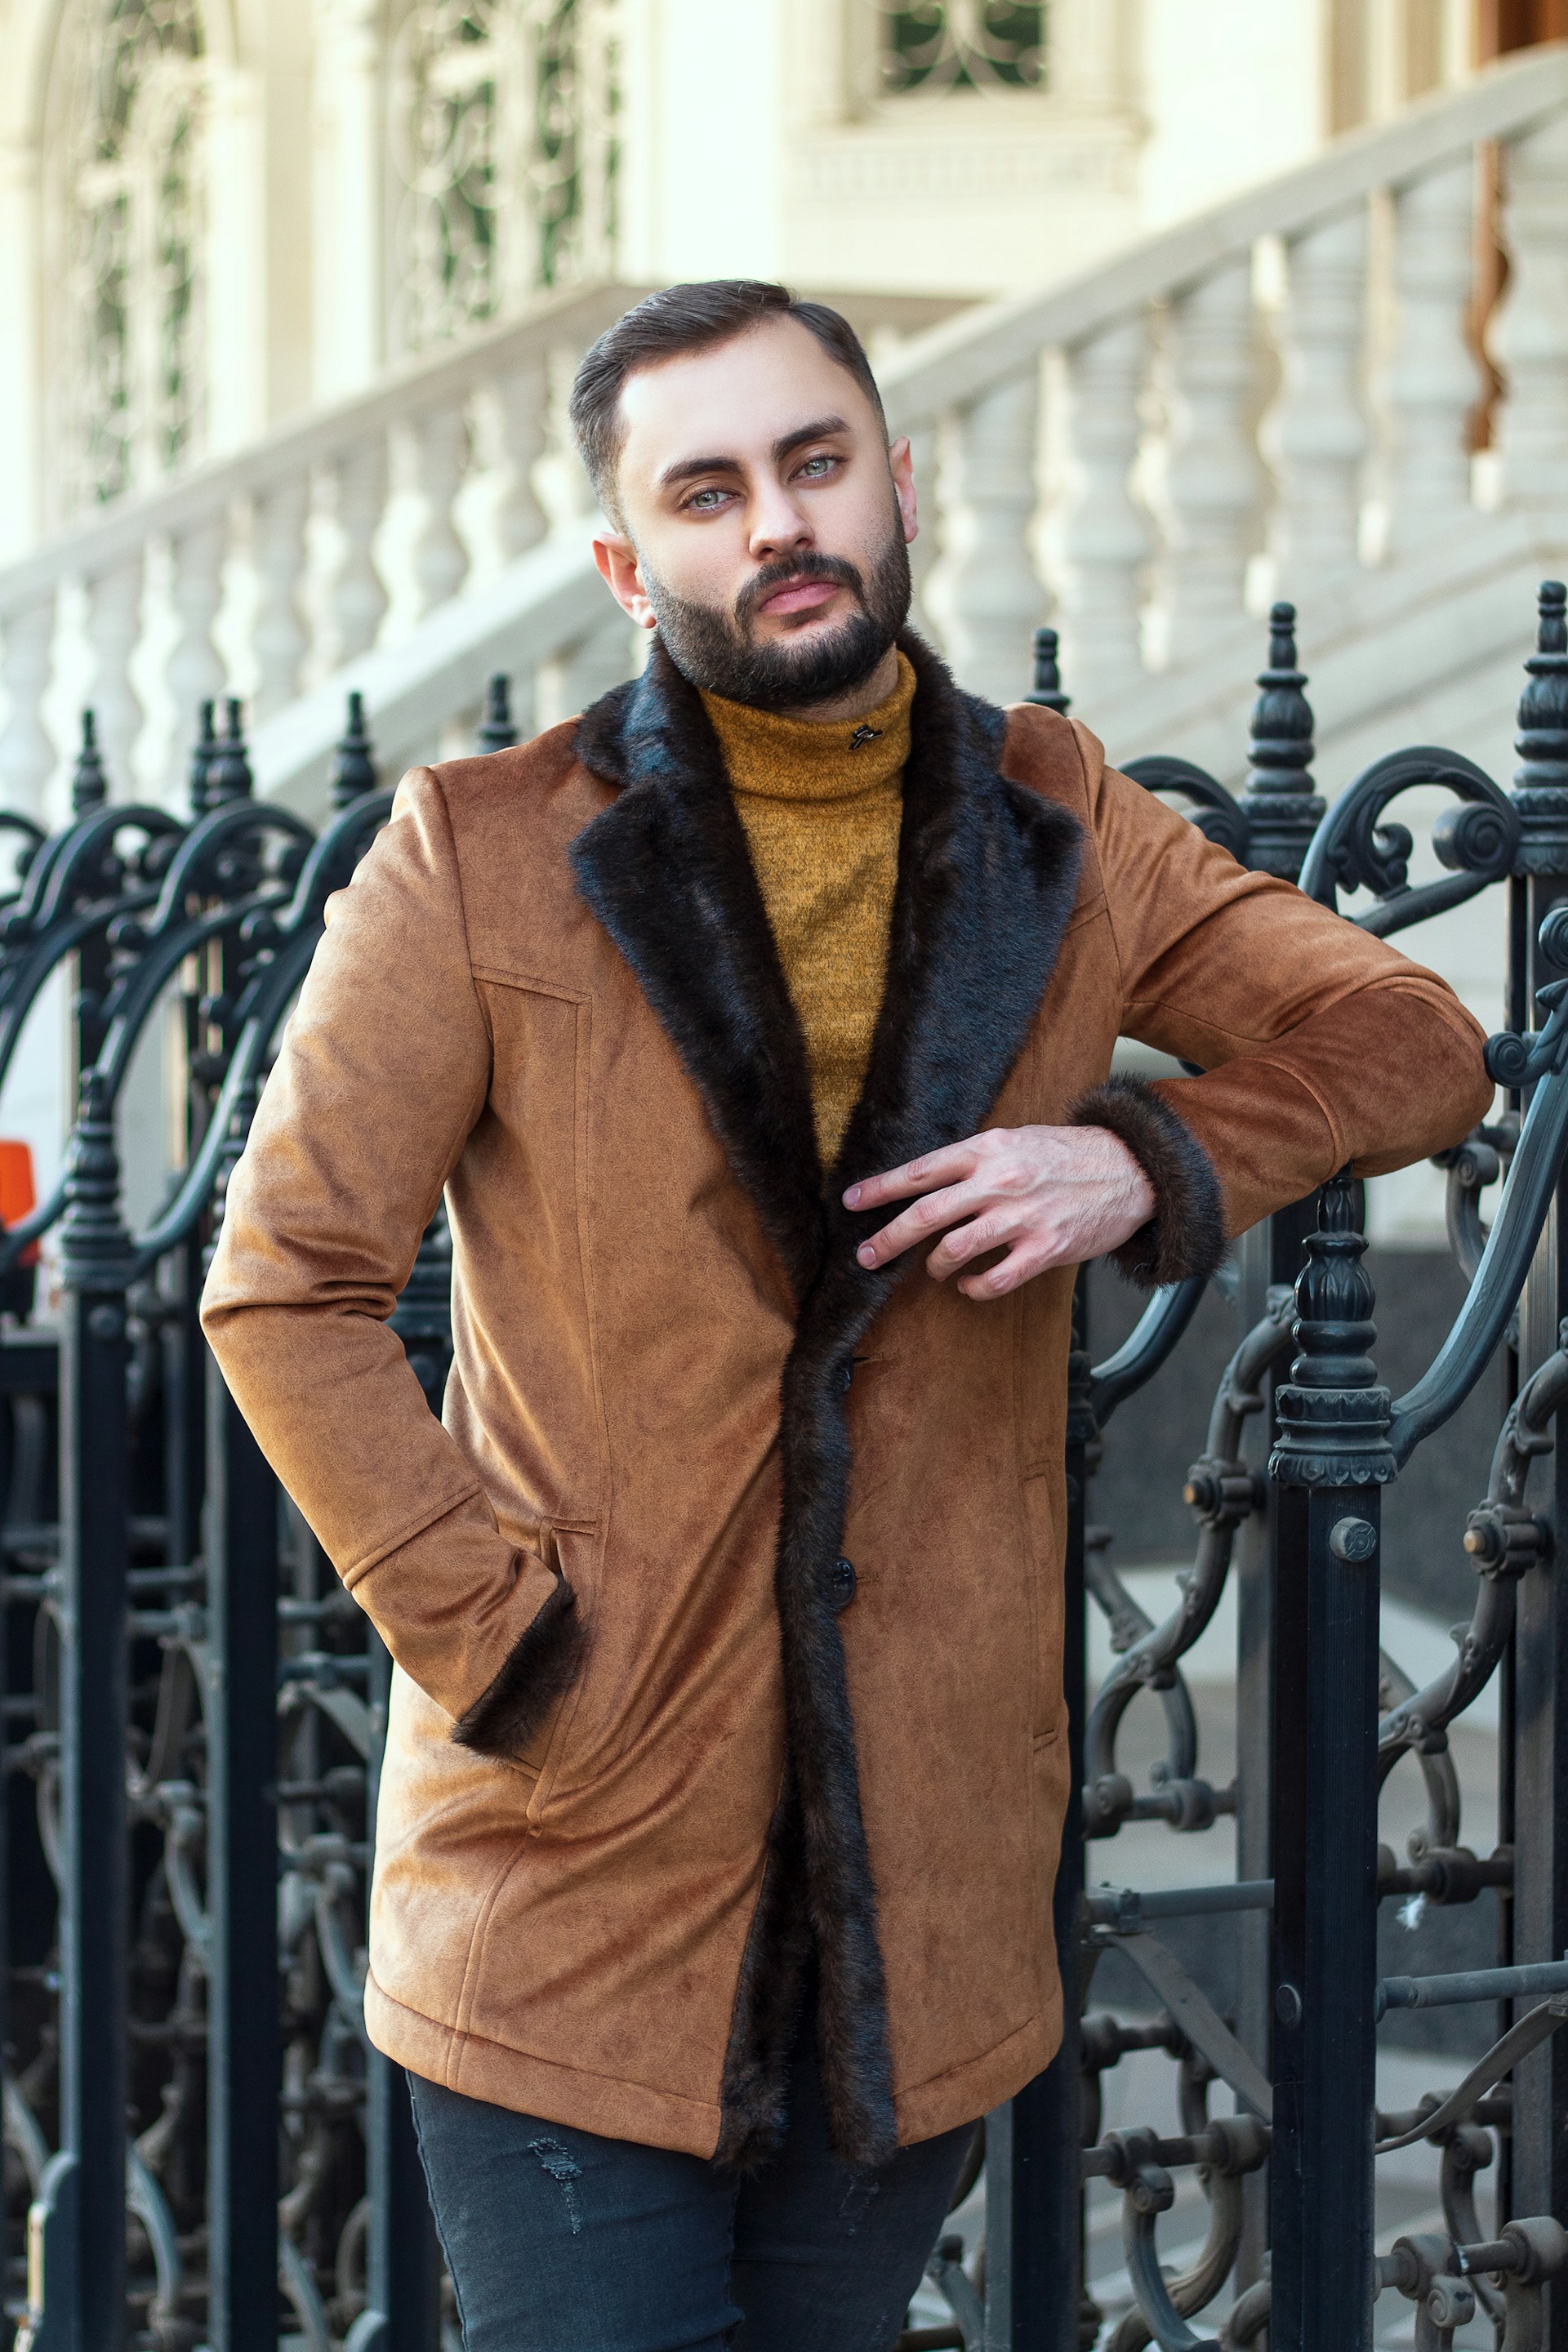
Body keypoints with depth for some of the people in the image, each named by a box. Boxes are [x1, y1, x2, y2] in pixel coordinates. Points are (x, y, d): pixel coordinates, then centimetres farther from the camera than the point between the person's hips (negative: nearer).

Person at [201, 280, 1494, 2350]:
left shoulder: (1055, 837, 6)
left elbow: (1410, 1037, 11)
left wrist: (1148, 1154, -8)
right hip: (579, 1859, -3)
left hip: (930, 1855, 3)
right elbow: (285, 1285, -5)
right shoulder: (480, 860, -5)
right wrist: (493, 1638, -11)